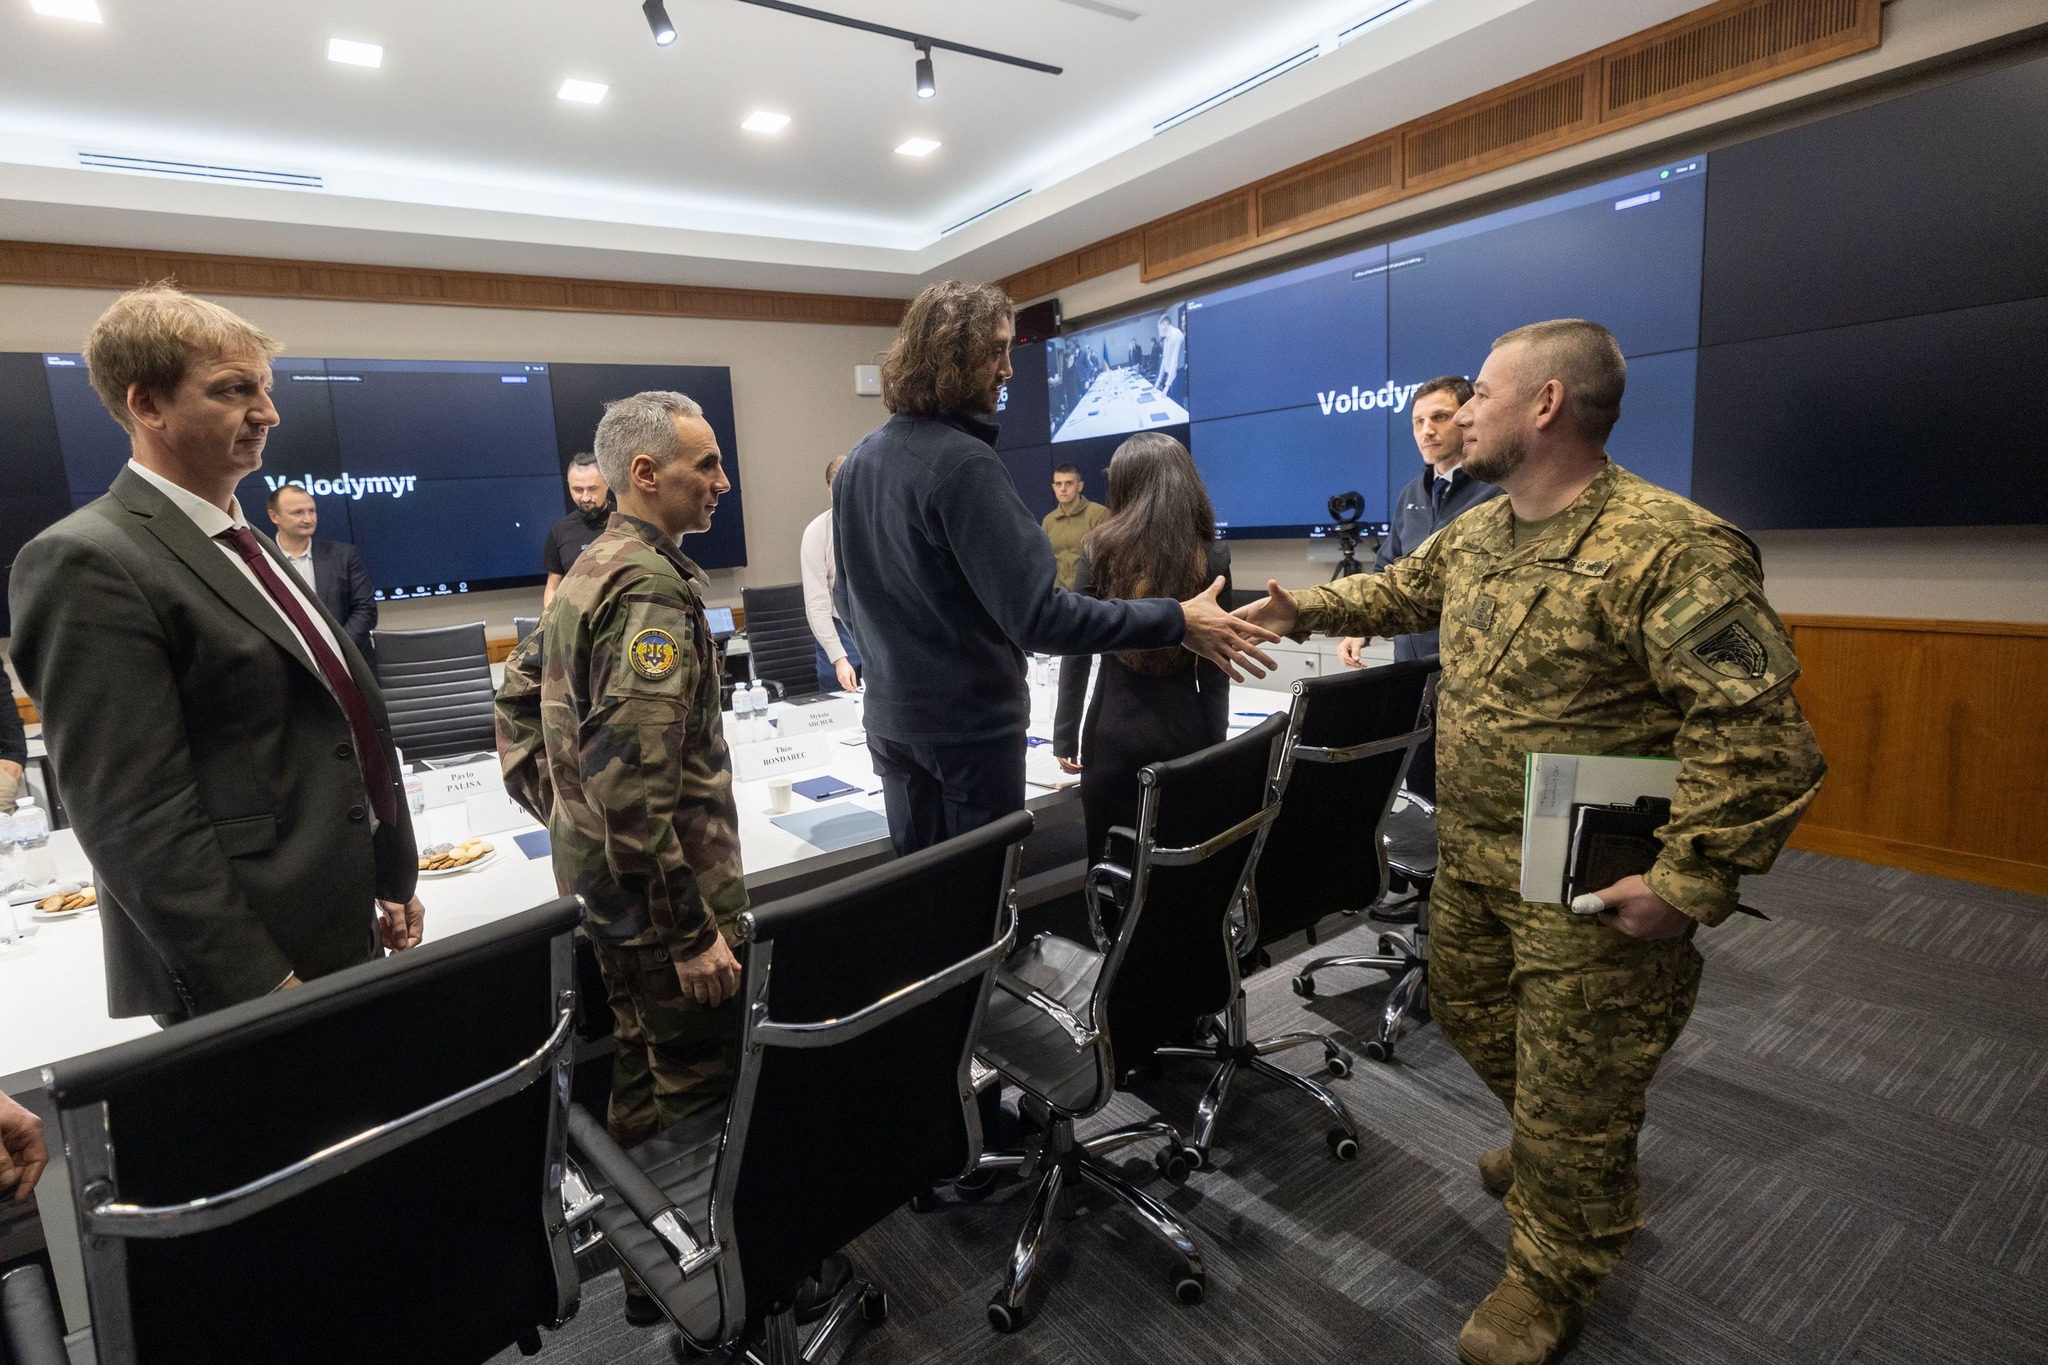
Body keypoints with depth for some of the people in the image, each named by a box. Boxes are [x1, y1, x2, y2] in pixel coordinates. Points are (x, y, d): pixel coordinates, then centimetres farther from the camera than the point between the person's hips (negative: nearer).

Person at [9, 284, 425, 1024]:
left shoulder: (245, 546, 12)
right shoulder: (88, 563, -15)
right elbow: (137, 821, -20)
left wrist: (393, 880, 14)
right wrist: (263, 986, -19)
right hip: (247, 972, -8)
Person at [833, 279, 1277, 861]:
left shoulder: (859, 460, 5)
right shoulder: (963, 464, -21)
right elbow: (1035, 615, -28)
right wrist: (1176, 621, -25)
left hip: (890, 716, 8)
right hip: (969, 723, -8)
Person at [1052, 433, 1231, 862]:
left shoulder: (1101, 549, -3)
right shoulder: (1213, 558, -1)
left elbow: (1077, 652, -4)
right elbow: (1214, 669, -1)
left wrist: (1065, 737, 2)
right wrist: (1216, 746, 8)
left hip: (1114, 731, -1)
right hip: (1184, 731, 1)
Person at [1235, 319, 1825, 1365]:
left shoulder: (1672, 549, -23)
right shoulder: (1475, 532, 4)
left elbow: (1760, 734, -25)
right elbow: (1399, 589, 24)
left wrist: (1690, 887, -24)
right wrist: (1303, 610, 16)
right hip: (1470, 859, 8)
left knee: (1573, 1097, 10)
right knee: (1469, 1014, 26)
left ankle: (1551, 1279, 36)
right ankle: (1549, 1148, 55)